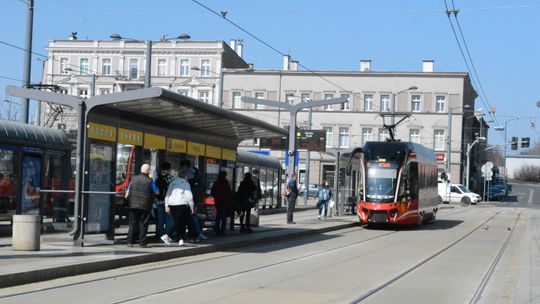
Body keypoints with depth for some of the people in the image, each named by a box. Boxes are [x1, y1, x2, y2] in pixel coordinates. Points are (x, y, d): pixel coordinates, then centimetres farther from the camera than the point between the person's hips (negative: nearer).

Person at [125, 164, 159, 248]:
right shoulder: (149, 181, -8)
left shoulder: (134, 178, 4)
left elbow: (128, 191, 9)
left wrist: (126, 199, 21)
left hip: (133, 205, 3)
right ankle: (142, 242, 3)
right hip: (145, 206, -3)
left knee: (132, 223, 9)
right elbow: (157, 192, 0)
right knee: (143, 224, 4)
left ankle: (130, 241, 6)